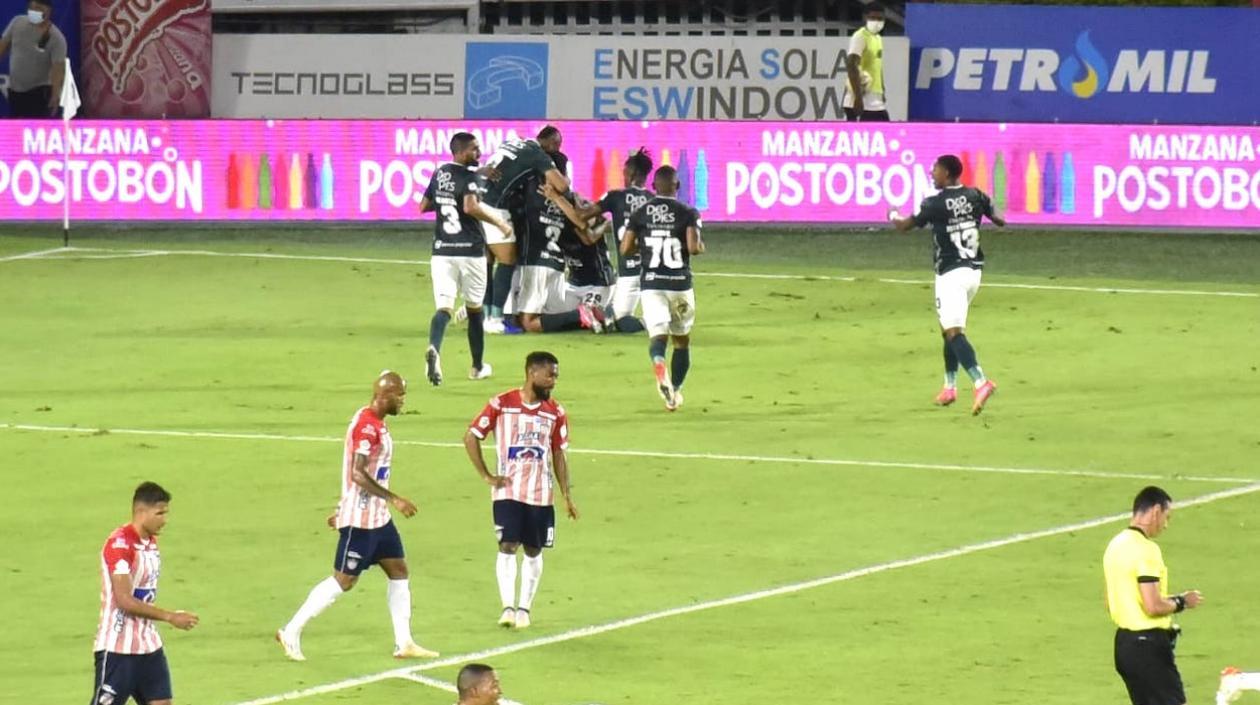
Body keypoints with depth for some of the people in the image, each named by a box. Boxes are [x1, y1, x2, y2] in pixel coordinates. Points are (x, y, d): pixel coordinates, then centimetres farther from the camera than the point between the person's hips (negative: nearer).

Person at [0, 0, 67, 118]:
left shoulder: (56, 37, -20)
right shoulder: (17, 22, -4)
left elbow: (58, 68, -25)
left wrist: (56, 95, -33)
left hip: (40, 92, -6)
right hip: (14, 90, 6)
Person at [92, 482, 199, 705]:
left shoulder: (151, 542, 9)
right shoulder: (119, 544, -18)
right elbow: (125, 601, -23)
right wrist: (170, 617, -21)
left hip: (148, 645, 8)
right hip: (117, 648, -8)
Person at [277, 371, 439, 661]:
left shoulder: (376, 424, 12)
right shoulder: (366, 425, -19)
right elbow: (358, 474, -27)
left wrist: (343, 509, 25)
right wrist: (394, 499, -28)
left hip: (378, 517, 10)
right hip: (360, 519, -10)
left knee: (399, 570, 9)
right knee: (344, 580, -5)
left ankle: (404, 643, 12)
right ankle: (291, 632, 2)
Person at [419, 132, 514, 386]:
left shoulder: (439, 174, 11)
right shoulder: (468, 175, -10)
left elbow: (424, 206, 20)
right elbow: (471, 207, -25)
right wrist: (499, 222, -15)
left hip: (442, 251, 4)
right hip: (470, 250, -4)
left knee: (444, 306, -6)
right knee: (474, 308, 13)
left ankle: (434, 348, -37)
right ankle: (477, 367, 25)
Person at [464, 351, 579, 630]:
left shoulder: (555, 413, 3)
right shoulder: (502, 405, -6)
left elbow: (559, 454, 11)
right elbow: (471, 437, 0)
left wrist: (567, 496, 7)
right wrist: (486, 476, -3)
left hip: (541, 494, 3)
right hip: (508, 491, -3)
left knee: (534, 551, 7)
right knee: (508, 546, -12)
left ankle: (524, 607, 17)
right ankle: (508, 607, -12)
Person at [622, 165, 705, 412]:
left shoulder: (640, 214, 3)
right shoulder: (687, 213, -3)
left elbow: (625, 249, 0)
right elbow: (693, 247, -15)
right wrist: (701, 246, 9)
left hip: (651, 284, 1)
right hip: (680, 284, -1)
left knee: (658, 335, -6)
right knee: (682, 339, 18)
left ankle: (658, 364, -41)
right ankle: (675, 391, 21)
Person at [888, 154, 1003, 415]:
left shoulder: (935, 203, -10)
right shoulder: (975, 196, 3)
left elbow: (904, 225, 1)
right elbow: (999, 220, 10)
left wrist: (893, 216, 24)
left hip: (951, 274, -7)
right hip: (973, 271, 7)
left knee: (953, 332, -15)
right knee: (950, 328, 22)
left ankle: (980, 382, -34)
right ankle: (950, 386, 26)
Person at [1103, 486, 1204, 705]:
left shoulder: (1116, 545, 13)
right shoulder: (1146, 549, -17)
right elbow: (1153, 606, -24)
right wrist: (1181, 602, -6)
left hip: (1124, 641, 9)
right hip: (1149, 645, -9)